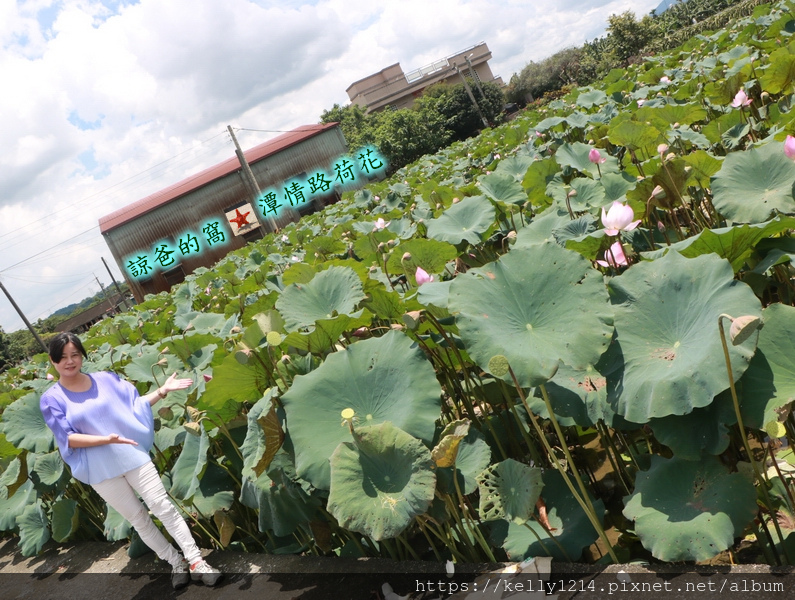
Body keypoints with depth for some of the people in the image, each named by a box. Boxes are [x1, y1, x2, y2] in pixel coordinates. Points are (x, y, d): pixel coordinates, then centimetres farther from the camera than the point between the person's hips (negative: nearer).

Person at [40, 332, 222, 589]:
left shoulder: (105, 379, 2)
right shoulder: (52, 399, -5)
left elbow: (135, 403, 11)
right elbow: (68, 438, -11)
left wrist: (163, 390, 0)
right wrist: (107, 439, -23)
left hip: (134, 457, 1)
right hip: (101, 472, -1)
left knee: (163, 508, -2)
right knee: (139, 520, 8)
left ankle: (196, 561, 4)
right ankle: (177, 563, 22)